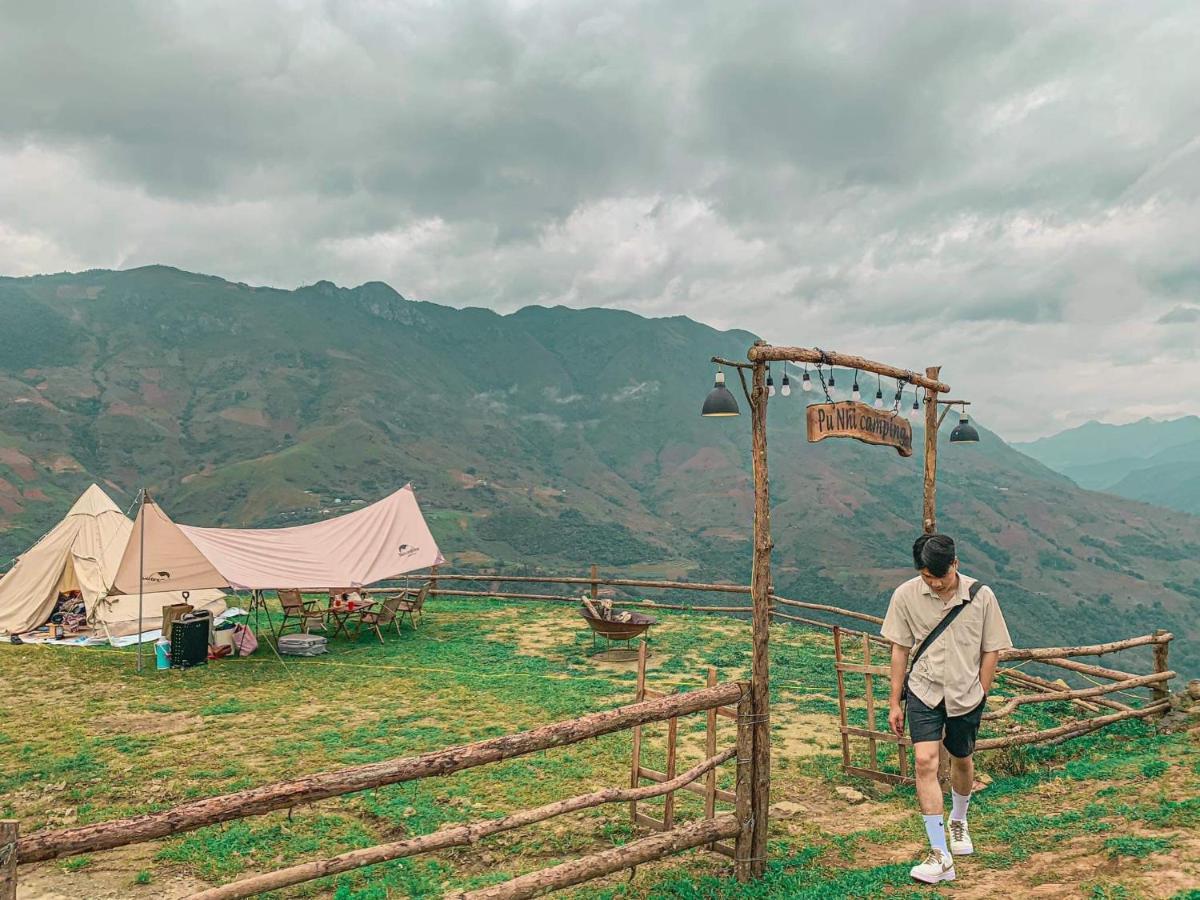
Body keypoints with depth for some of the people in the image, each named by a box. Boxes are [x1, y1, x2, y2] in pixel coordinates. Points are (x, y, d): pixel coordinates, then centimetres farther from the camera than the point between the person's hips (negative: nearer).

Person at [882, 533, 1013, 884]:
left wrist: (979, 696, 1)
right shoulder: (906, 596, -10)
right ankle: (940, 856, -9)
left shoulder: (981, 596, -11)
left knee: (962, 762, 18)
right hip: (924, 692, -1)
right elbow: (900, 650, -1)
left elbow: (991, 651, 1)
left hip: (966, 695, 1)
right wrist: (895, 703, 1)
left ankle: (958, 822, 48)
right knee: (925, 762, -15)